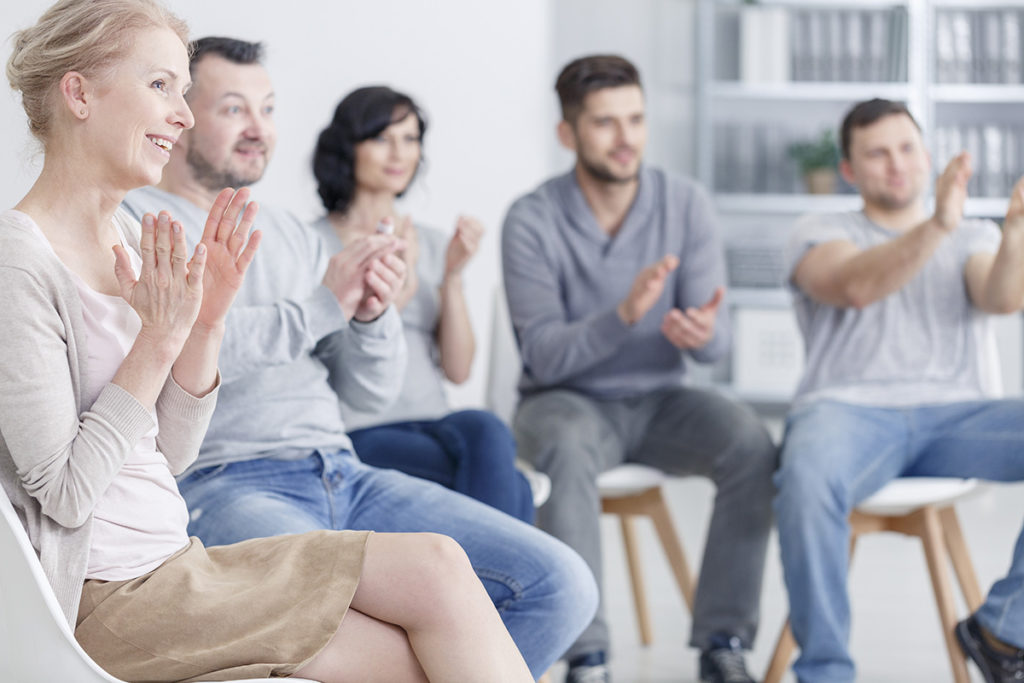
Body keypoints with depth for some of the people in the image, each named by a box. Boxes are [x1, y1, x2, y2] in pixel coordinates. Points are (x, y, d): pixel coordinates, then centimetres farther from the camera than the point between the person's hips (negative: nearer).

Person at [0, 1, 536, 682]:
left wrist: (206, 322, 0)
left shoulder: (129, 237, 12)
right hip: (109, 601, -8)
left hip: (172, 562, 8)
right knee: (437, 572, -13)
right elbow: (63, 492, -17)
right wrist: (159, 338, -17)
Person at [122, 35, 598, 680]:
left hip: (344, 475, 7)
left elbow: (372, 389, 21)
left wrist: (371, 315, -1)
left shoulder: (291, 233, 24)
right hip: (221, 482, -7)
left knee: (562, 585, -8)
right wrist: (321, 306, -13)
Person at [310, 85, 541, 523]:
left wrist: (452, 277, -3)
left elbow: (458, 370, 9)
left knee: (486, 431, -34)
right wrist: (396, 294, -18)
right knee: (511, 494, -32)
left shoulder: (433, 245, 19)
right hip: (360, 435, -5)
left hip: (435, 425, 5)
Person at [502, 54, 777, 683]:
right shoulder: (532, 220, -12)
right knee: (568, 450, -38)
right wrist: (624, 314, -35)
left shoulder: (686, 204, -4)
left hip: (660, 401, 3)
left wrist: (702, 331, -32)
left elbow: (718, 341, -7)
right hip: (566, 401, -3)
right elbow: (544, 354, -18)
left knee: (751, 443, -26)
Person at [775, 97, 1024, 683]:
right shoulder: (822, 235, 15)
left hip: (958, 414, 3)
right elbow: (857, 286, -11)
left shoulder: (975, 240, 23)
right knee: (808, 477, -39)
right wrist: (937, 226, -28)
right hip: (851, 410, -3)